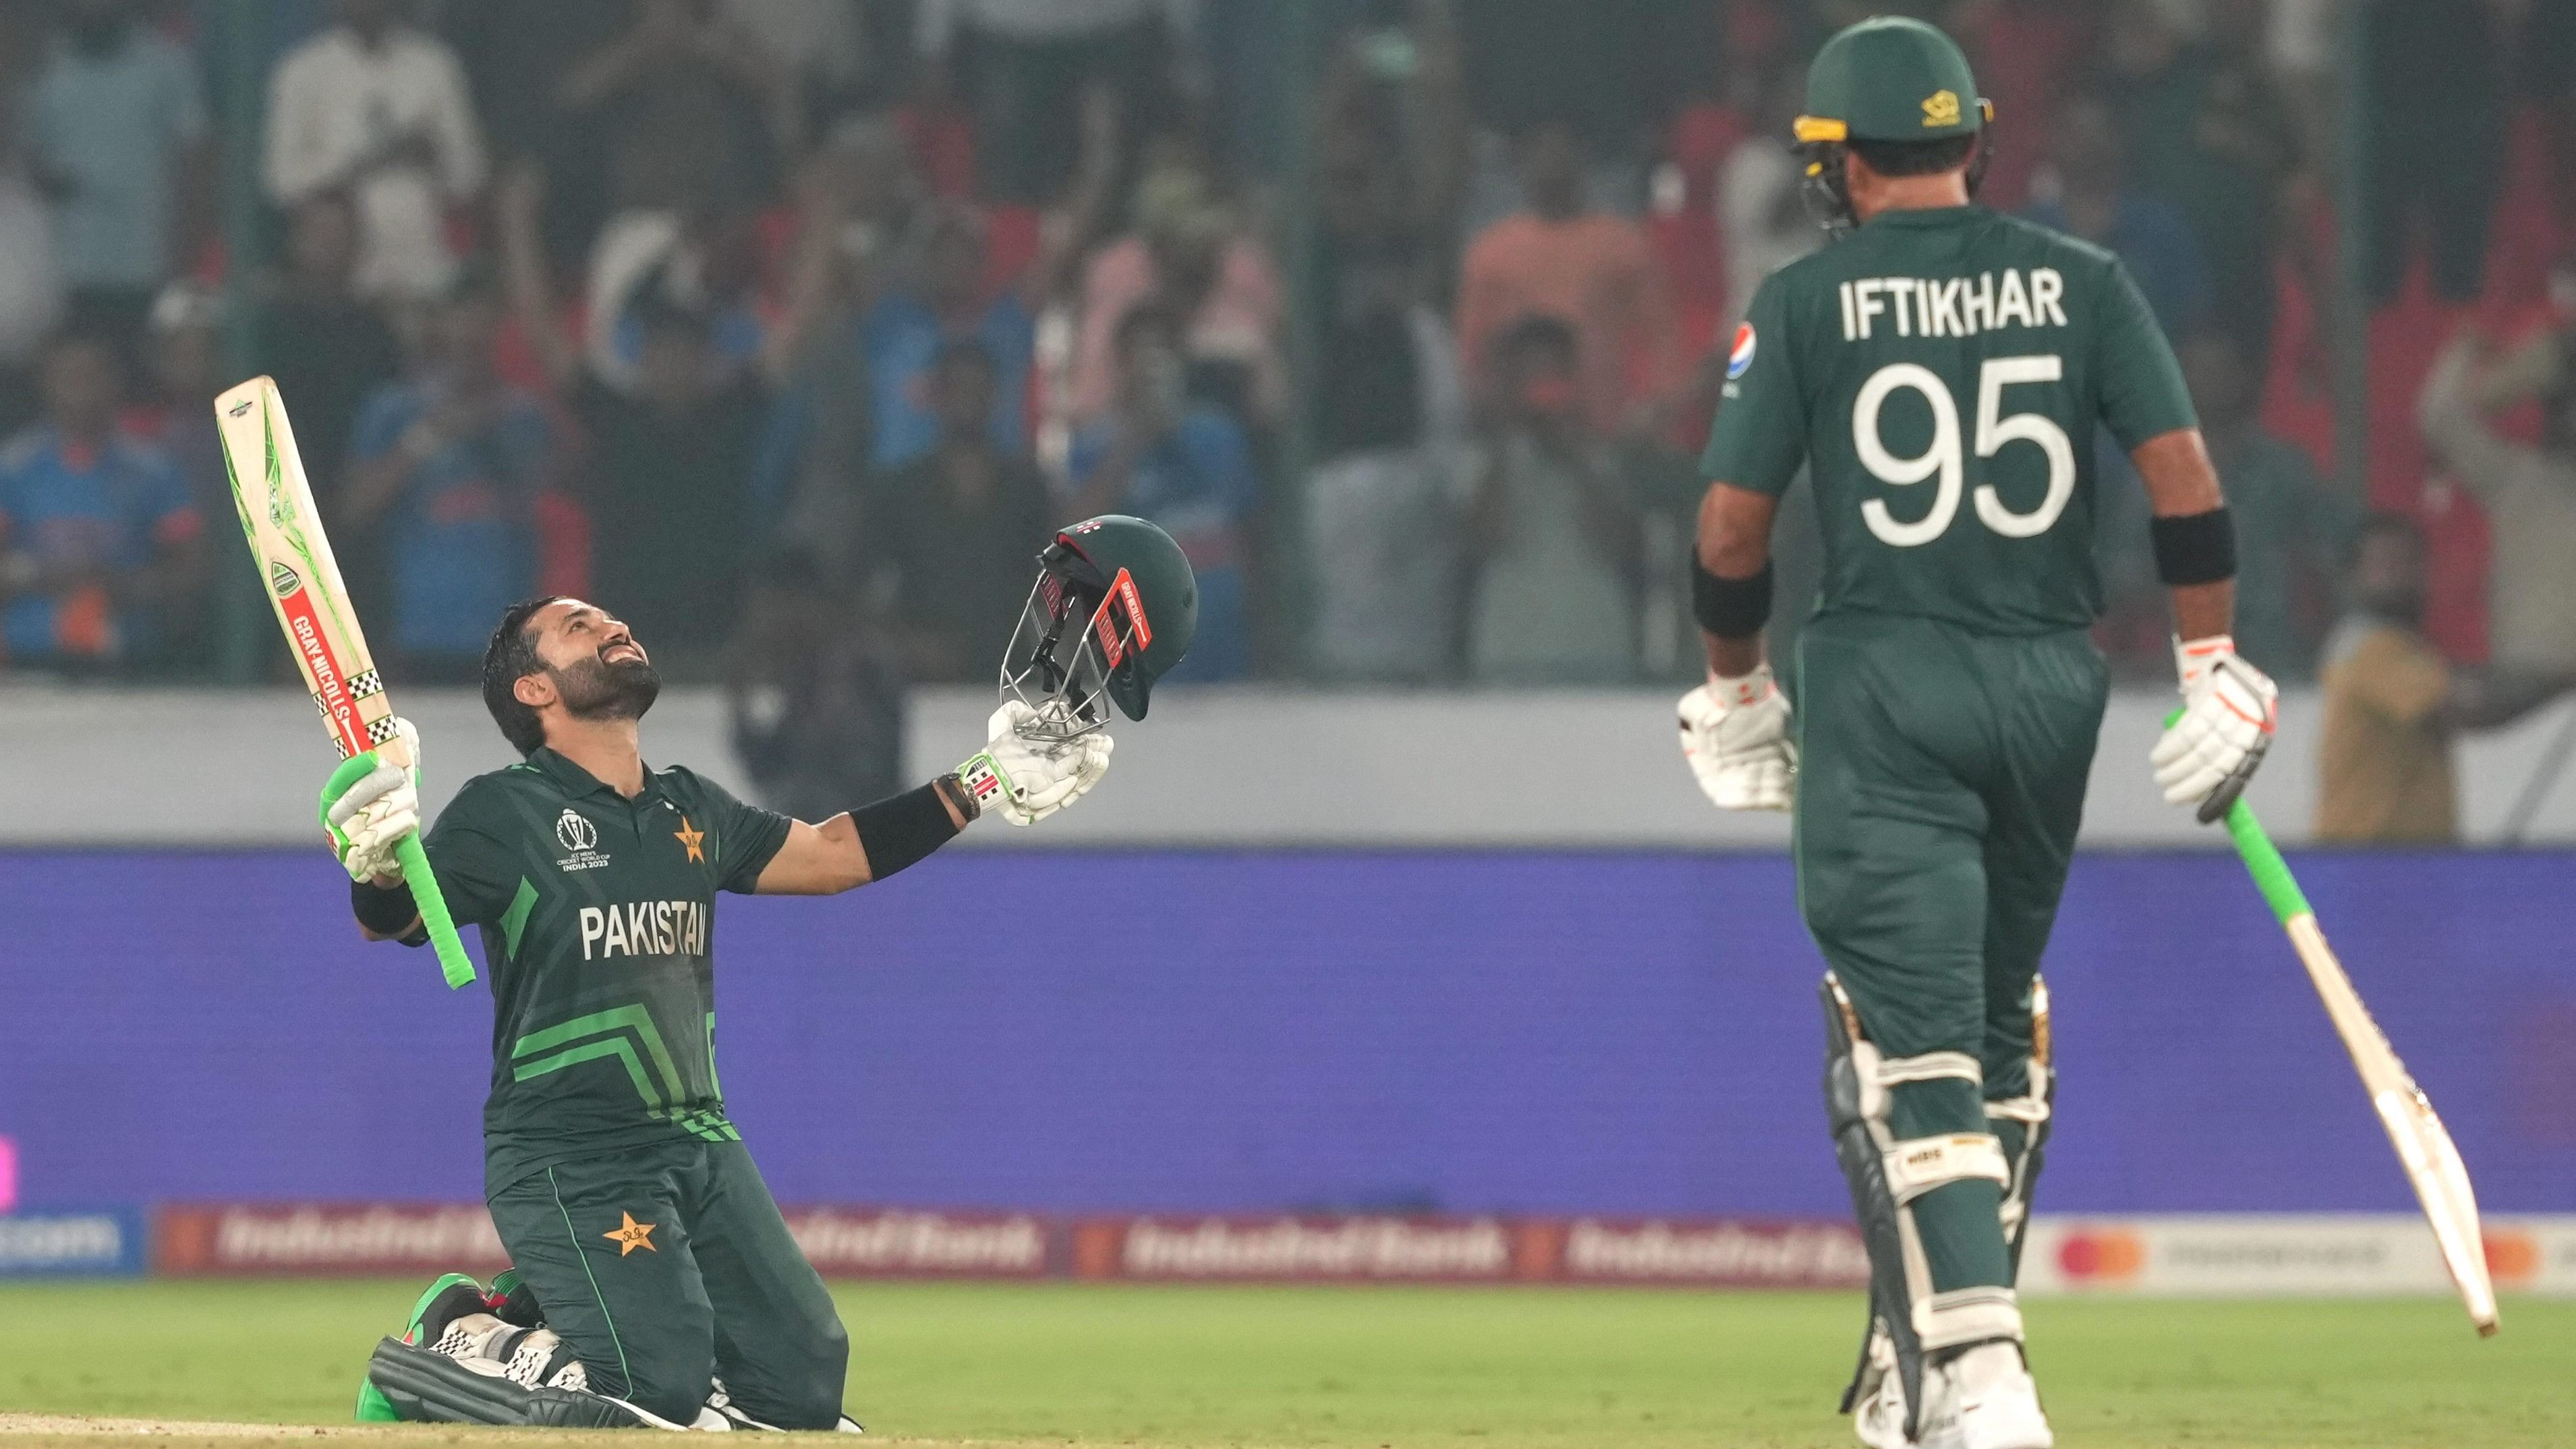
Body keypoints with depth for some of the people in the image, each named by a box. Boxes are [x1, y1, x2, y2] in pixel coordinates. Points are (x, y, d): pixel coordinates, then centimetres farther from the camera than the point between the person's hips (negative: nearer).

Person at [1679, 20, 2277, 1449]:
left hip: (1882, 690, -4)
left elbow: (1730, 528, -3)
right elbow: (2183, 474, -3)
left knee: (1911, 1039, -7)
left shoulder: (1805, 302, -2)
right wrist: (2212, 670, 2)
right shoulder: (2081, 284, 5)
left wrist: (1735, 693, 11)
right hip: (2052, 688, 4)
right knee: (1996, 1030, 18)